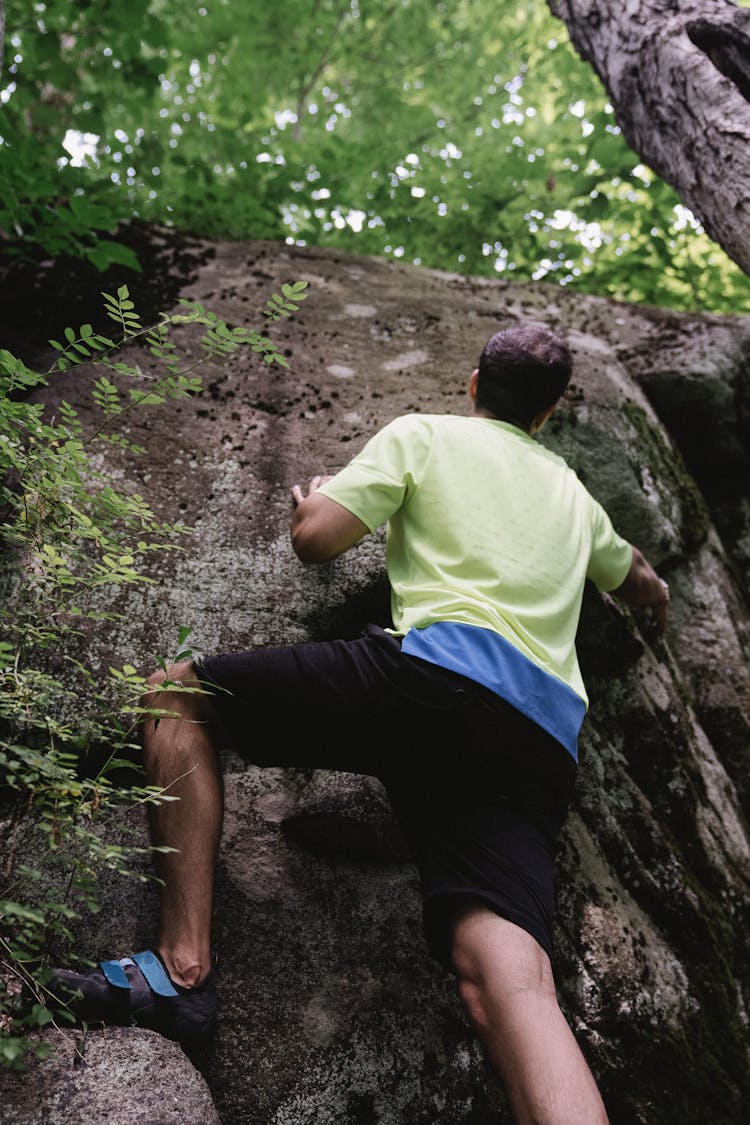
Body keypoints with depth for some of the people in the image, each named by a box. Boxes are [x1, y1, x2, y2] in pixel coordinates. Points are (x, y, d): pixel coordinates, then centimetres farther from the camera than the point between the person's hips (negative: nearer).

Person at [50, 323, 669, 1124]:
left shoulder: (423, 434, 17)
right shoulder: (572, 493, 34)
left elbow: (314, 538, 7)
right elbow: (640, 582, 51)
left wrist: (309, 498, 32)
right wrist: (656, 594, 77)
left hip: (439, 669, -5)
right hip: (544, 747, 5)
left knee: (176, 694, 9)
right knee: (510, 987, -13)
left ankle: (183, 966, -6)